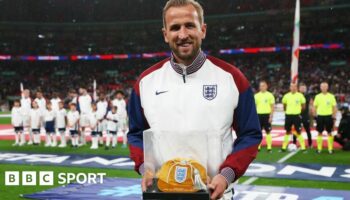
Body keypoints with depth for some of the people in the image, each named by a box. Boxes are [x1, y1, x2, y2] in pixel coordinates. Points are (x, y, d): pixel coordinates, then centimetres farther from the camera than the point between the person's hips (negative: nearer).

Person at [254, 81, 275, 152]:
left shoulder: (270, 95, 1)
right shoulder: (256, 95, 8)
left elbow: (272, 106, -1)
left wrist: (271, 116, -9)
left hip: (267, 115, -3)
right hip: (259, 115, 3)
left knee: (268, 132, -1)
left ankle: (269, 147, 3)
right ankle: (258, 147, 9)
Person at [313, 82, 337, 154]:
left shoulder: (331, 96, 1)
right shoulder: (317, 96, 4)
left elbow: (334, 107, 3)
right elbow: (314, 107, 8)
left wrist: (334, 117, -2)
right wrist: (315, 116, 2)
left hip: (328, 116, -1)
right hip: (320, 116, 1)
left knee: (329, 133, 2)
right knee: (320, 133, 4)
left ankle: (330, 149, 8)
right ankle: (319, 149, 10)